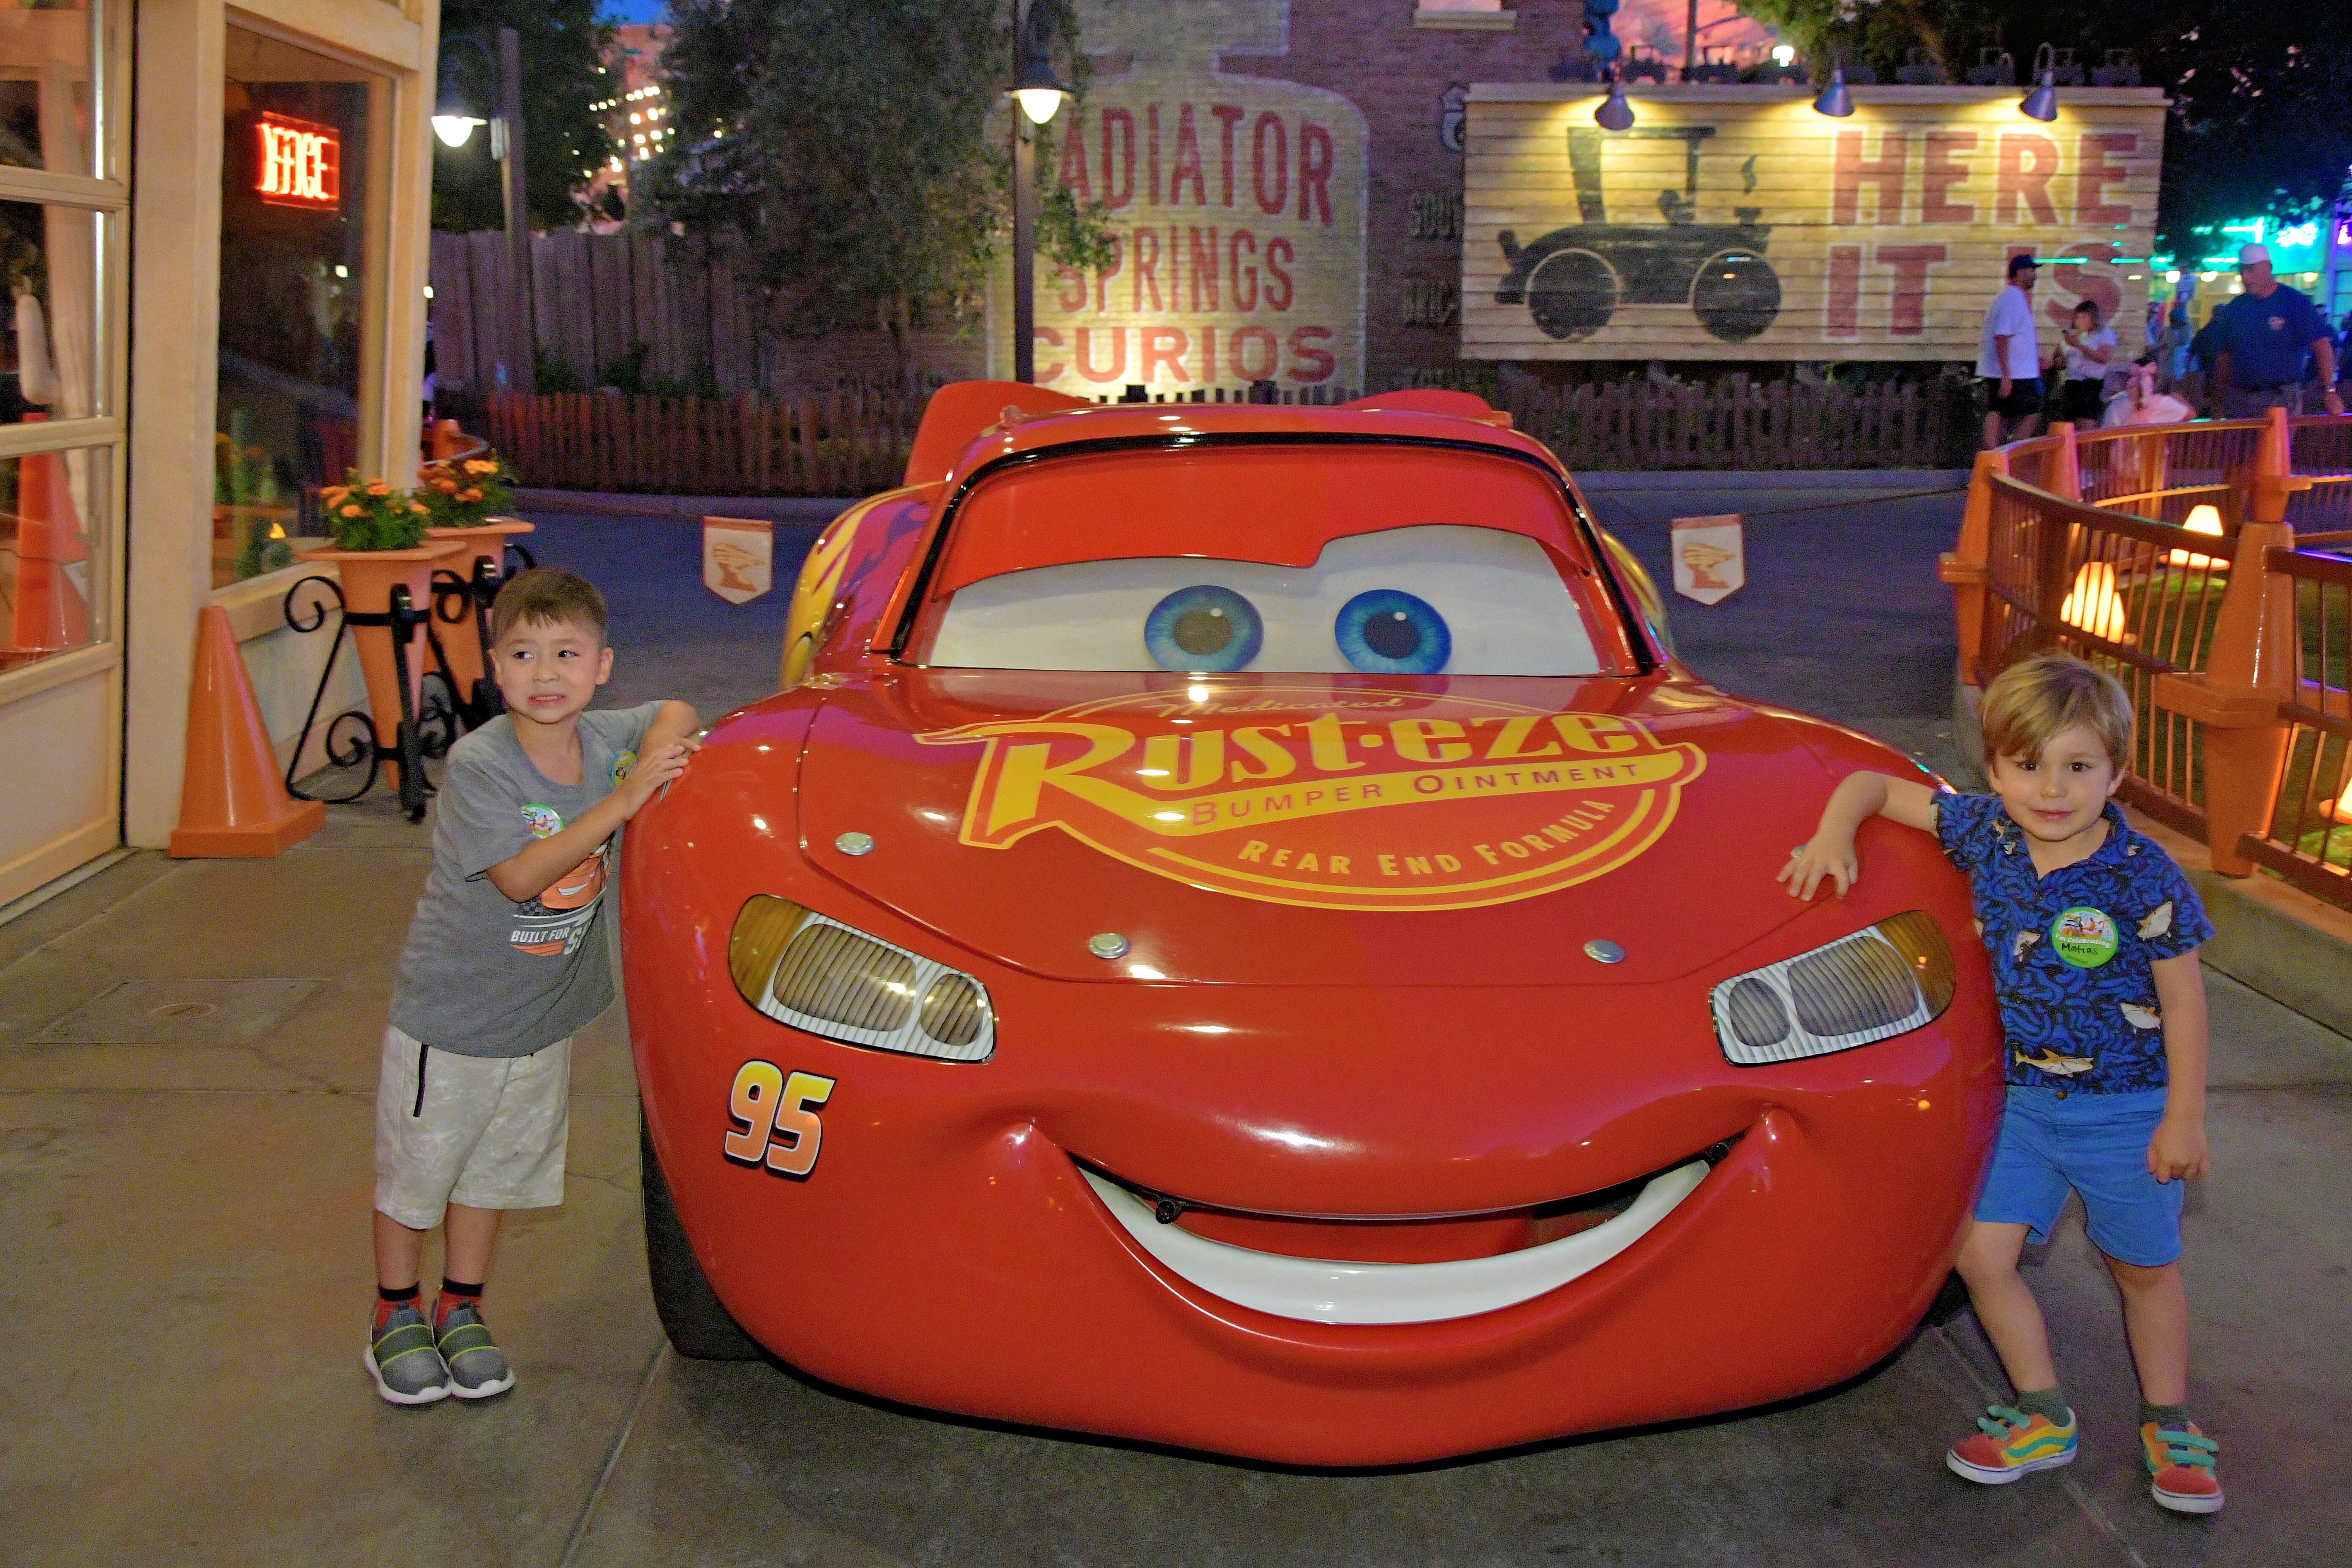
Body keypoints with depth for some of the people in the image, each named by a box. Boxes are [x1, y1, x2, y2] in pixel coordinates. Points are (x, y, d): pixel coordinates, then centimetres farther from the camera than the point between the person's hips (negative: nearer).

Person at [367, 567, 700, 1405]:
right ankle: (397, 1316, 32)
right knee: (415, 1169, 11)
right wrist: (624, 800, -34)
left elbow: (677, 713, 12)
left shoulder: (606, 739, -7)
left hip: (544, 1018, 5)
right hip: (450, 1014, -5)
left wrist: (665, 747, -13)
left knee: (498, 1166, 18)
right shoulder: (476, 764, -23)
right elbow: (519, 876, -30)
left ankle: (461, 1312, 36)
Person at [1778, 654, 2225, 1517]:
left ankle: (2169, 1426, 35)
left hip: (2128, 1109, -4)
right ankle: (2043, 1417, 23)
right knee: (1983, 1256, 3)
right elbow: (1877, 783, 0)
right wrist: (1836, 830, -21)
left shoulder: (2143, 878, -20)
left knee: (2145, 1269, 14)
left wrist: (2185, 1116, -11)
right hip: (2026, 1097, 4)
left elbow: (2183, 999, -12)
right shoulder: (1984, 832, -10)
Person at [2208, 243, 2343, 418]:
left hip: (2282, 399, -4)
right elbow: (2224, 357, 14)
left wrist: (2329, 391, -19)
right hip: (2238, 400, 4)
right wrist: (2219, 402, 8)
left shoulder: (2296, 302, -3)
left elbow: (2322, 346, -10)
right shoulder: (2235, 308, 10)